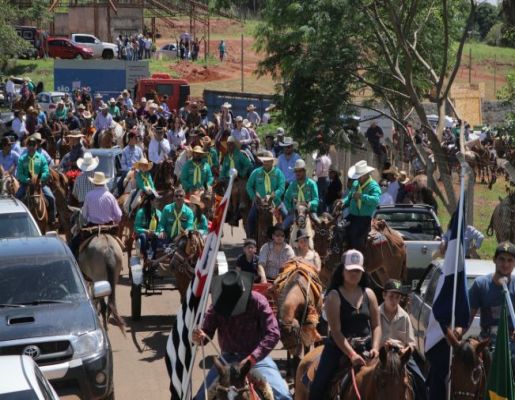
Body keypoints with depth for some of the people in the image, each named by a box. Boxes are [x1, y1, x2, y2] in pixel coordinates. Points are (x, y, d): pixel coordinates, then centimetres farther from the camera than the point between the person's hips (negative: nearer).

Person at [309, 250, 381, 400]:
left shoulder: (369, 294, 7)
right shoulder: (334, 296, -6)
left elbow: (376, 325, 6)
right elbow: (336, 331, -14)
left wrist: (375, 348, -12)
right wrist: (351, 355, -24)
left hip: (366, 349, 4)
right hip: (339, 348, -4)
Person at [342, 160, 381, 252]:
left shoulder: (373, 186, -10)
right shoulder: (355, 184, 14)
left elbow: (376, 200, -28)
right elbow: (349, 197, 23)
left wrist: (361, 196, -35)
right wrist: (344, 202, 1)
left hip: (365, 219, -7)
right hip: (353, 217, 7)